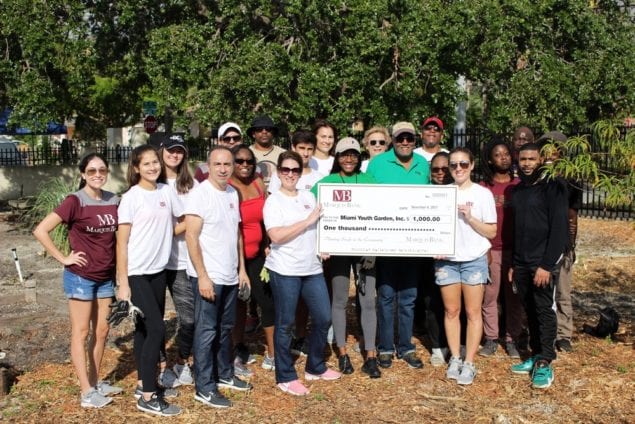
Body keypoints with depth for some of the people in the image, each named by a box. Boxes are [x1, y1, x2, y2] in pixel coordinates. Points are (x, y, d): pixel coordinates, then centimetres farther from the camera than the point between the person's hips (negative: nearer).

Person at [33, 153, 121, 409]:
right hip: (80, 276, -6)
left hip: (106, 277, 6)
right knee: (81, 333, 2)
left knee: (101, 331, 13)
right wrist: (63, 258, -14)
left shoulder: (113, 201, 2)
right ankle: (86, 393, 7)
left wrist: (118, 267, 5)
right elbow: (40, 231, -16)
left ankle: (95, 382, 27)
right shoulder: (75, 201, -14)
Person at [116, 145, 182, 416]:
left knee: (146, 328, 13)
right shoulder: (131, 197, -9)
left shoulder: (166, 191, 5)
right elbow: (122, 242, -10)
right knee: (155, 329, -8)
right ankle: (148, 396, 0)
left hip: (158, 270, 5)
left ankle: (145, 383, 25)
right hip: (136, 273, -5)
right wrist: (123, 283, -13)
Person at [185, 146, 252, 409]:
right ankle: (204, 388, 10)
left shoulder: (233, 193, 9)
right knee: (207, 331, 1)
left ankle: (224, 374, 32)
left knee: (225, 328, 17)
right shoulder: (200, 194, -13)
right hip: (208, 276, -7)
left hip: (230, 276, 7)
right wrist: (203, 276, -19)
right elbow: (191, 237, -16)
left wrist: (241, 268, 13)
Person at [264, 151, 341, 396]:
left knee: (323, 318, 10)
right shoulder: (273, 201, -6)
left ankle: (315, 368, 29)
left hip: (312, 268, 6)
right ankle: (285, 377, 17)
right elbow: (276, 236, -19)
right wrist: (308, 221, -16)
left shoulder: (308, 197, 11)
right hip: (285, 271, -6)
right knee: (285, 324, 3)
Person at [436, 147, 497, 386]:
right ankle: (455, 359, 19)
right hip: (446, 260, 2)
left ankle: (469, 363, 9)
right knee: (451, 311, 8)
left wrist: (470, 218, -15)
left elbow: (491, 232, -1)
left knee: (473, 312, 1)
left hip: (474, 260, -2)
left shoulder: (483, 194, -1)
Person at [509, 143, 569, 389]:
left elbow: (559, 229, -14)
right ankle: (536, 355, 21)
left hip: (543, 262, -6)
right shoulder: (517, 191, 13)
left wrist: (547, 265, -18)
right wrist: (513, 263, 15)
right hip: (521, 263, 6)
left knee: (545, 311, -2)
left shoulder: (553, 188, -8)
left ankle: (545, 364, 5)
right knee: (530, 311, 11)